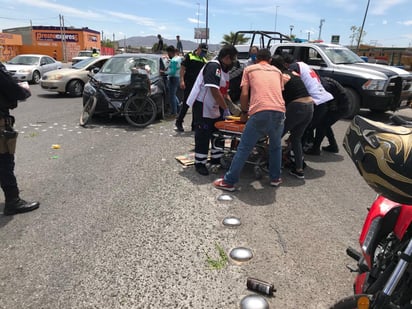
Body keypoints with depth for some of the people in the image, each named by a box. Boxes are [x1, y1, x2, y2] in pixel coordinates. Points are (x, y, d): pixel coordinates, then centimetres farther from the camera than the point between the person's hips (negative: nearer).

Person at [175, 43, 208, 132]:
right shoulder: (189, 56, 0)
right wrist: (182, 81, -14)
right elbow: (182, 68, -4)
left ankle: (195, 125, 15)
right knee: (186, 104, -6)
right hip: (189, 84, -5)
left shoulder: (204, 60, 16)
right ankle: (179, 122, 8)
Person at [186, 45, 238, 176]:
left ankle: (216, 158, 27)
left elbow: (224, 91, 17)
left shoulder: (225, 70, 10)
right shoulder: (213, 66, -20)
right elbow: (214, 90, -27)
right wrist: (226, 108, -22)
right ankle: (200, 163, 8)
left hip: (214, 107, 10)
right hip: (202, 106, -10)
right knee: (203, 135, -3)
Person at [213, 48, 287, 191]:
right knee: (276, 147, 25)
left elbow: (244, 95, 10)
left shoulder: (249, 69, 18)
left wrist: (244, 111, 25)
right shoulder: (278, 71, 26)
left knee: (244, 148, 4)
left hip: (259, 111, -3)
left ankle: (229, 181, 9)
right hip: (279, 111, 3)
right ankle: (275, 178, 32)